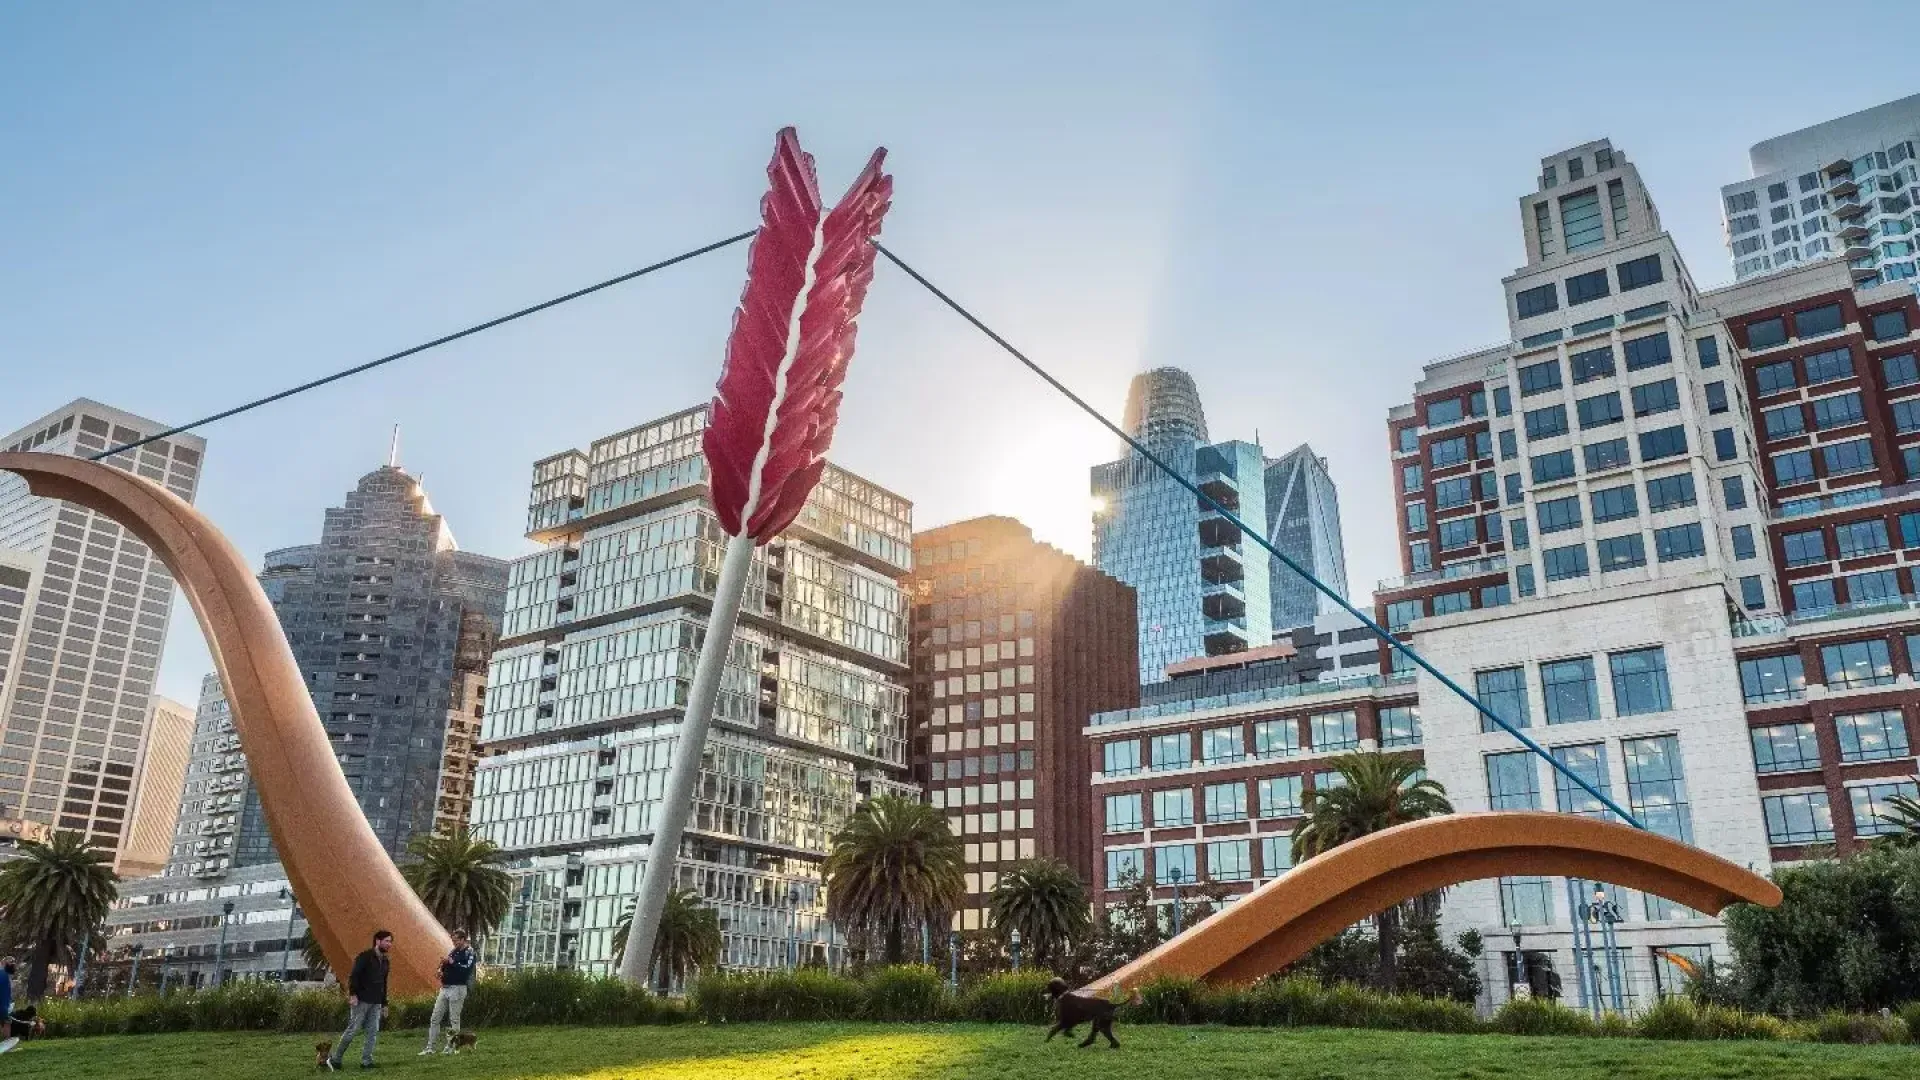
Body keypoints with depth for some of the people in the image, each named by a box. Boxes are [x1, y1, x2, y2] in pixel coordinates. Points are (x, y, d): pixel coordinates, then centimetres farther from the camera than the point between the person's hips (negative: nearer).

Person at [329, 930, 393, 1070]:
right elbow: (353, 976, -15)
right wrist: (353, 994, -25)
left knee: (373, 1032, 1)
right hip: (361, 1001, -7)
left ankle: (366, 1061, 4)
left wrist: (384, 1004, 20)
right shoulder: (365, 957, -7)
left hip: (376, 1003, 7)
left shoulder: (384, 961, 16)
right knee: (353, 1030, -6)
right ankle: (335, 1059, 6)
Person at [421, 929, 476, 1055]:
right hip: (445, 988, 8)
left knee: (454, 1019, -2)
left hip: (457, 989, -8)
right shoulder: (454, 951, 16)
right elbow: (447, 968, 21)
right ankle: (430, 1048, 8)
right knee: (435, 1018, 5)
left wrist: (451, 961, -20)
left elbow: (466, 969, -21)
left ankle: (451, 1047, 5)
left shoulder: (469, 953, -6)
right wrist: (443, 964, -1)